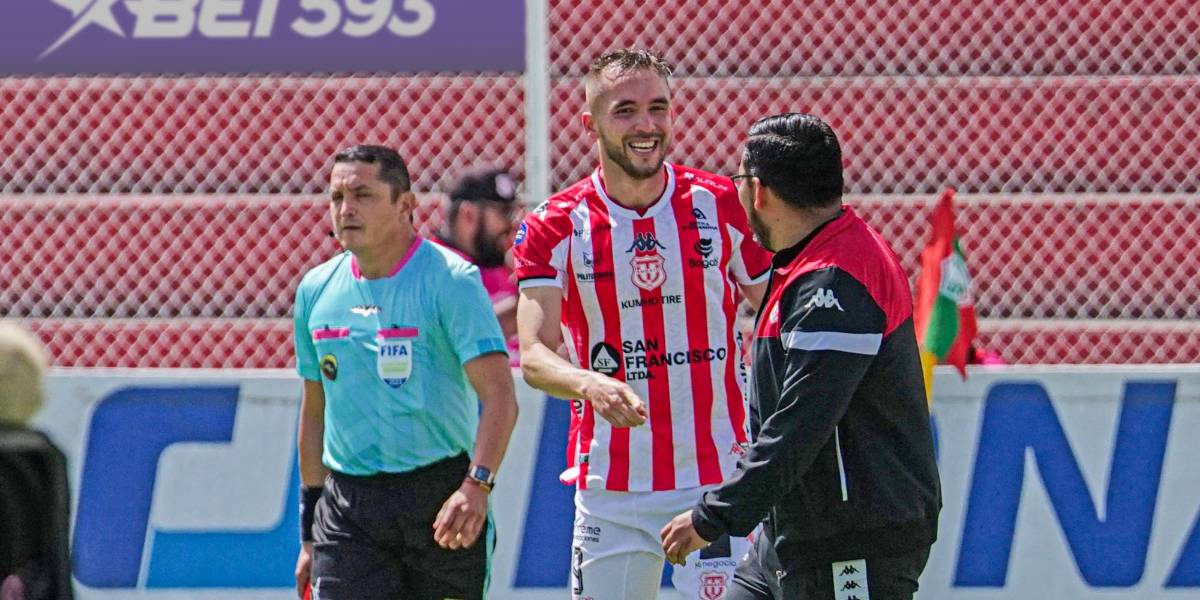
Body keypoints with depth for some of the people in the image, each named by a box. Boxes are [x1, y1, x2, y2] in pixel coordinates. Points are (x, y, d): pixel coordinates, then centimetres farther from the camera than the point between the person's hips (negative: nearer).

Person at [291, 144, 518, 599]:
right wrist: (309, 533, 19)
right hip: (347, 506, 4)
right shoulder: (317, 289, 10)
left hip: (440, 497, -3)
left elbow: (499, 397, -15)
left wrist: (476, 486, -30)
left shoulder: (450, 280, -7)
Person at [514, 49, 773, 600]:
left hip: (718, 477, -1)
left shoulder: (723, 206, 1)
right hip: (609, 488, 1)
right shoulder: (556, 228, -1)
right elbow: (533, 356, -10)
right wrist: (591, 384, -32)